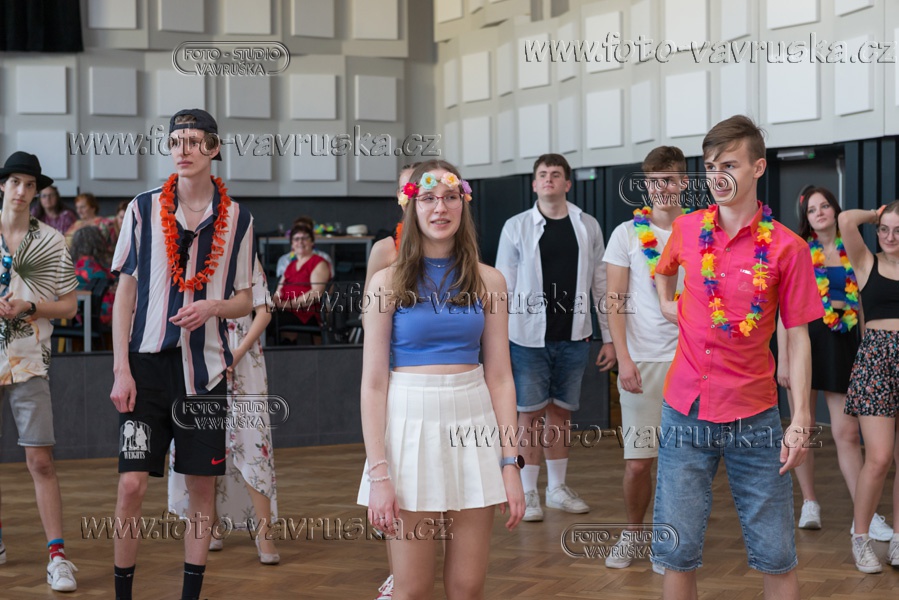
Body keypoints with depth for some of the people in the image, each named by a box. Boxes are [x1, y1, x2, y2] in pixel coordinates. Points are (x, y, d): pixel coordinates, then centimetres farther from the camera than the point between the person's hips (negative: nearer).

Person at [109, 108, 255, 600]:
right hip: (148, 362, -1)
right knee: (131, 484, -7)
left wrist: (213, 307, -13)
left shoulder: (237, 219, 4)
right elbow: (124, 294, 3)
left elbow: (245, 301, 10)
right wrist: (121, 371, -5)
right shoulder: (143, 210, 2)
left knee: (202, 486, 4)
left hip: (205, 367, 1)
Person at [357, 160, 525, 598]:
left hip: (473, 428, 2)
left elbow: (500, 377, 6)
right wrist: (379, 473, -11)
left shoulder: (487, 280, 6)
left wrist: (510, 464, -1)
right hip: (409, 425, -2)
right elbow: (373, 383, -3)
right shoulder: (389, 281, -1)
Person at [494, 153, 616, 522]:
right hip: (529, 336, -2)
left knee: (561, 414, 10)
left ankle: (558, 488, 21)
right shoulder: (516, 227, -1)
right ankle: (528, 493, 10)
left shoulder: (587, 227, 5)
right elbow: (503, 288, -1)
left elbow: (601, 284, 8)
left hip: (573, 337, 2)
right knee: (530, 415, 1)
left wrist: (610, 337, 4)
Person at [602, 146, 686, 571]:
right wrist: (624, 358, -10)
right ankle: (632, 533, 21)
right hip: (643, 360, -1)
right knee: (637, 461, 0)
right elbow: (615, 302, 0)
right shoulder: (627, 234, 1)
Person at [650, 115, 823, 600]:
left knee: (776, 555, 3)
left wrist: (801, 421, -8)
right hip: (686, 412, 2)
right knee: (678, 550, 3)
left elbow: (797, 337, -3)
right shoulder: (687, 229, 4)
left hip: (754, 415, -2)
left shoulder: (787, 247, -5)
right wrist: (667, 306, 10)